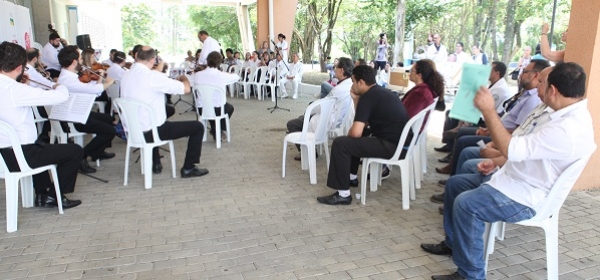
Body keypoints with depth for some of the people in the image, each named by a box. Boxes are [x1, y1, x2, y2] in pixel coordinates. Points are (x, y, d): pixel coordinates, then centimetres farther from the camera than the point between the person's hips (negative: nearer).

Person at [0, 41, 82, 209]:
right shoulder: (14, 90, -24)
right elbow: (62, 96, -23)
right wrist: (59, 86, -1)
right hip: (18, 157, -9)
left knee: (40, 145, 38)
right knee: (75, 151, 3)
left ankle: (42, 195, 37)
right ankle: (55, 195, 16)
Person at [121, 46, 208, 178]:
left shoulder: (126, 75, 2)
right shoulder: (153, 76, -20)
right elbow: (186, 88, -15)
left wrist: (158, 70, 25)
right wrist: (184, 78, 5)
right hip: (152, 131, -8)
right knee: (198, 127, 3)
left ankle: (155, 164, 41)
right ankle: (188, 168, 9)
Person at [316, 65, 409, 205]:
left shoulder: (367, 97, -14)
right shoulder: (380, 92, 15)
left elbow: (356, 132, -21)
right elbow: (364, 121, 25)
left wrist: (347, 134, 2)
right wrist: (356, 99, 15)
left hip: (390, 145, -10)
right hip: (398, 140, 10)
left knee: (340, 143, -12)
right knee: (351, 139, 27)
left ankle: (343, 194, -8)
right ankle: (351, 177, 35)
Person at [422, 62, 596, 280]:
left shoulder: (569, 129, -30)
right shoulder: (556, 110, 3)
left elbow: (511, 149, -33)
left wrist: (488, 110, -29)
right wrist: (496, 162, 6)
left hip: (525, 197, -11)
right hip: (513, 176, 11)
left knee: (466, 204, -25)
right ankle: (453, 243, 29)